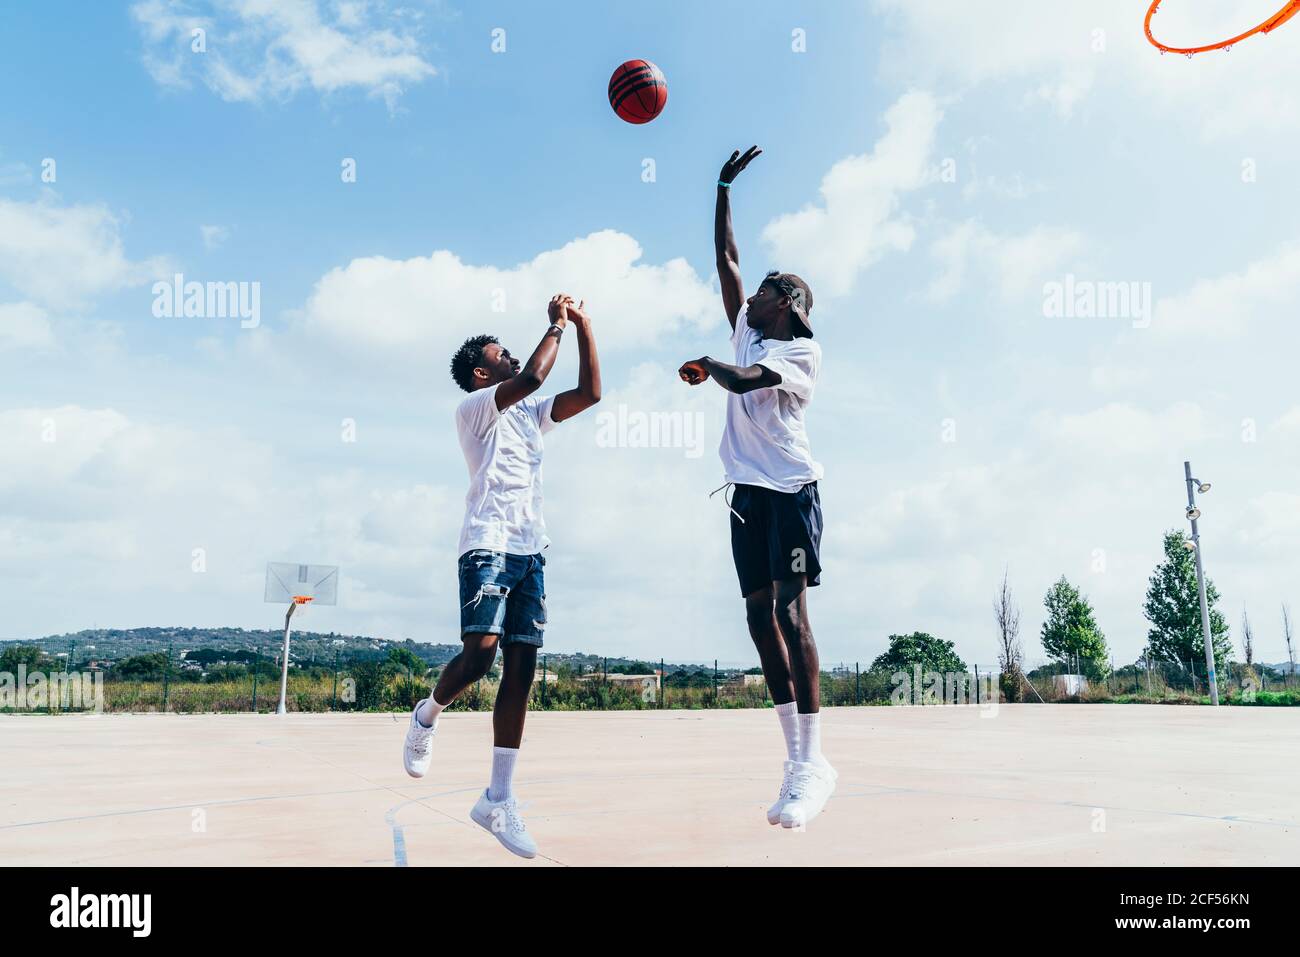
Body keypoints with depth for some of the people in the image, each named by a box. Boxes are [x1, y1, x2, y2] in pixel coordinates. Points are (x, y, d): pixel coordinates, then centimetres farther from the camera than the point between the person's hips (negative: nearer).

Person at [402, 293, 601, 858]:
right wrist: (556, 325, -1)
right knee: (479, 653, -19)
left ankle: (498, 800, 3)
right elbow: (533, 377, -14)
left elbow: (589, 393, 16)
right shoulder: (473, 408, 1)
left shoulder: (531, 413, 23)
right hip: (488, 546, -6)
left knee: (521, 670, -1)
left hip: (530, 552, 6)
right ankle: (427, 717, 15)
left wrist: (584, 327, 13)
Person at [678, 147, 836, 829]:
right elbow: (726, 259, 22)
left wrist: (708, 367, -10)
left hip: (790, 490, -7)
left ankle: (812, 761, -13)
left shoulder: (802, 351, -1)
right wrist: (724, 189, 24)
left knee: (789, 611, -15)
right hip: (748, 492, 7)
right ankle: (795, 757, 4)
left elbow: (746, 380, -22)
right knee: (760, 615, 1)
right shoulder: (747, 335, 20)